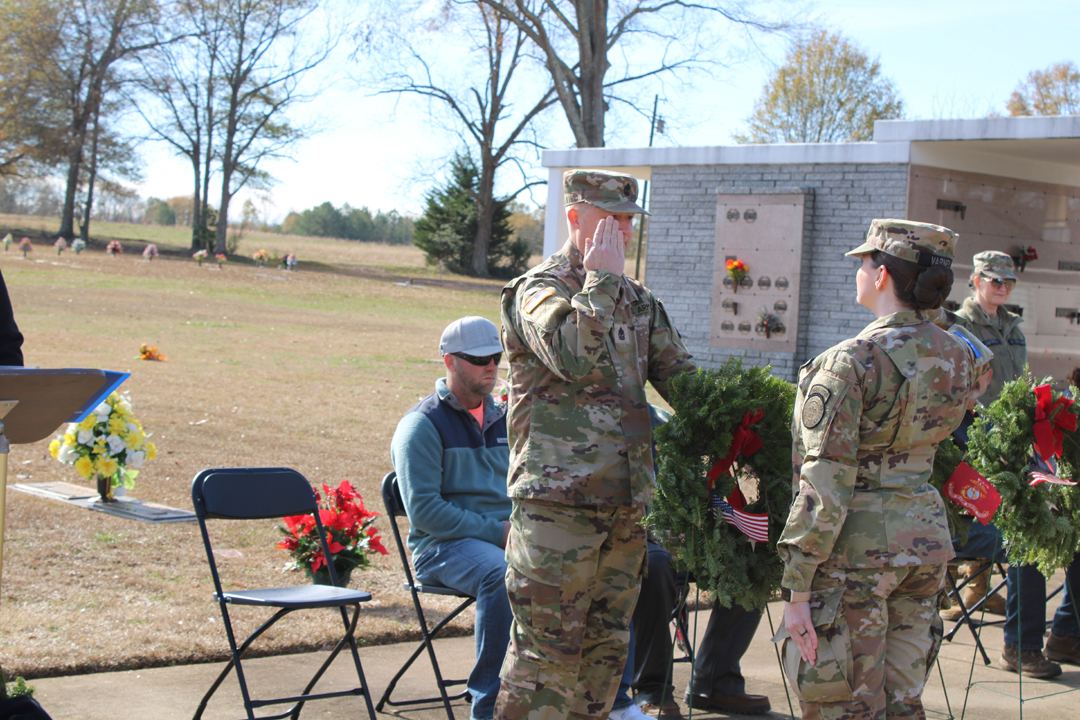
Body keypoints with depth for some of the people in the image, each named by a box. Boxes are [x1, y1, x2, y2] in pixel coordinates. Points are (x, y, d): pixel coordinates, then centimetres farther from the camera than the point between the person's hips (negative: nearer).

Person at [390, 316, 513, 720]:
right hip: (444, 546, -6)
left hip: (506, 538, 6)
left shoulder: (502, 420, 18)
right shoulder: (423, 425, -3)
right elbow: (424, 509, -11)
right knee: (503, 574, -38)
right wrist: (495, 531, -16)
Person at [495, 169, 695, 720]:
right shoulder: (536, 291, -6)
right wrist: (600, 278, -17)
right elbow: (576, 358, -25)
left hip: (627, 504, 7)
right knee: (545, 651, -4)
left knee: (606, 647, 13)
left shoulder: (637, 300, 16)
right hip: (556, 503, -7)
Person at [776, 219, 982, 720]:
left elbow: (824, 488, -20)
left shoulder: (851, 362, -17)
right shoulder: (960, 357, 3)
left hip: (857, 545, -7)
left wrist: (797, 592, -17)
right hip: (927, 533, 7)